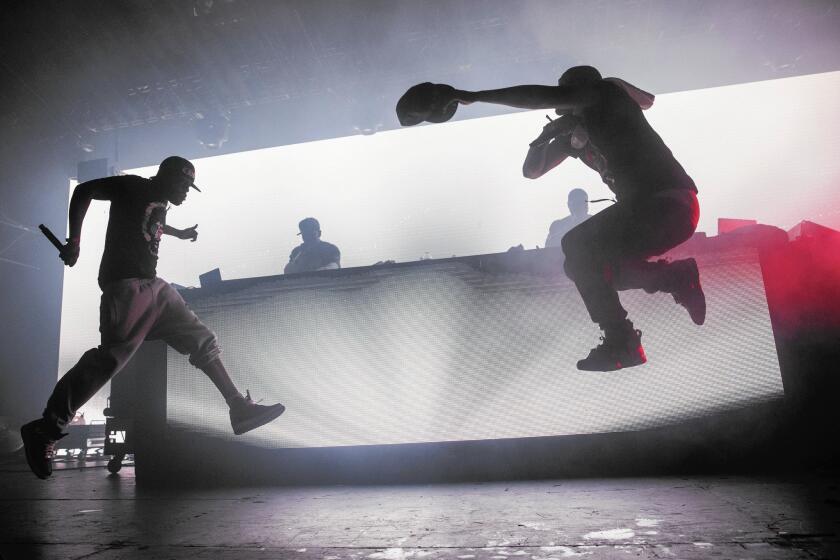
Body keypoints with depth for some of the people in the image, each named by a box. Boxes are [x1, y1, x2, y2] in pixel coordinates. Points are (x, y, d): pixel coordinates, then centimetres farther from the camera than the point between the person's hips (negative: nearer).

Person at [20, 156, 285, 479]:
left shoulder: (161, 204, 24)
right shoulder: (134, 187, 1)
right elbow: (84, 191, -1)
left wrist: (179, 234, 53)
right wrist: (74, 240, -6)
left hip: (153, 285, 9)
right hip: (126, 283, -9)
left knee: (202, 340, 4)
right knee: (113, 354, -22)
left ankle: (240, 408, 5)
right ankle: (46, 429, -14)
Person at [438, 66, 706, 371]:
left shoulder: (607, 93, -7)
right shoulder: (573, 130, 16)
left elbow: (543, 96, -21)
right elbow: (532, 171, 21)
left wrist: (473, 96, -19)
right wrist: (545, 137, 0)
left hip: (671, 204, -9)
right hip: (642, 207, 9)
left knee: (577, 247, -18)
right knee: (584, 265, 9)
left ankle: (621, 343, -13)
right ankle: (677, 277, 9)